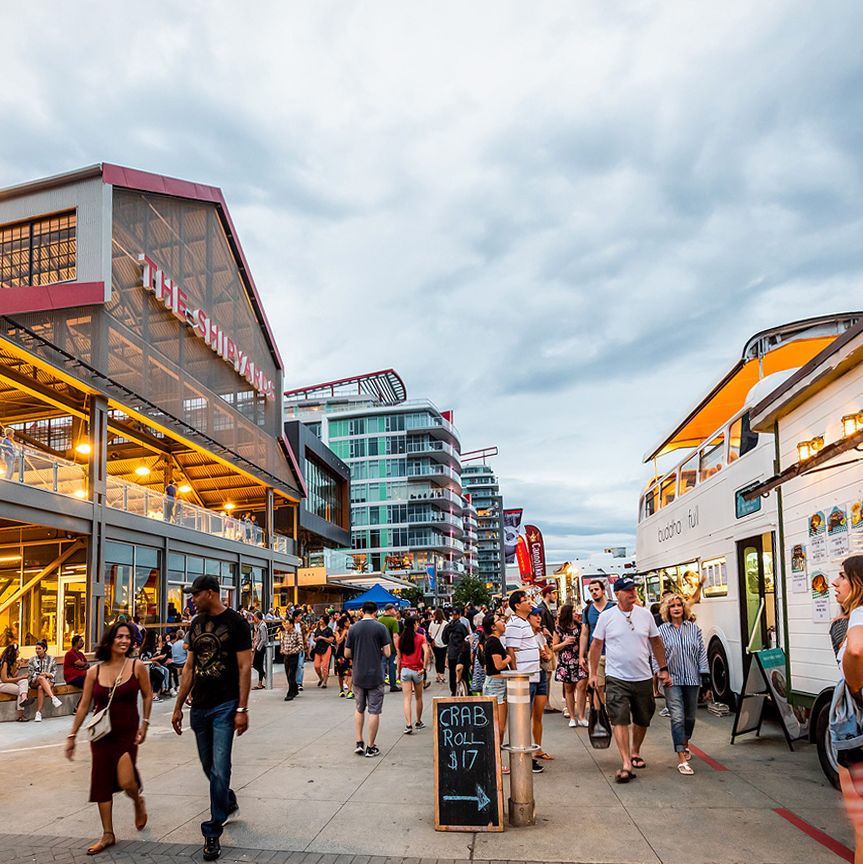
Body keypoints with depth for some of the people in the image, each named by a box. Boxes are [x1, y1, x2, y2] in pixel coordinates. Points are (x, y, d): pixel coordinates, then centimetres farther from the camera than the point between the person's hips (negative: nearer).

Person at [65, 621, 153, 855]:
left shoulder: (137, 666, -8)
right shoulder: (94, 671, -3)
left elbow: (147, 696, 3)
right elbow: (84, 706, 3)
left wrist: (145, 724, -2)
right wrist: (72, 735, 4)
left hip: (128, 732, -2)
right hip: (102, 733, 3)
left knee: (126, 782, -14)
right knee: (101, 783, 5)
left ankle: (138, 802, 22)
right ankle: (108, 834, 20)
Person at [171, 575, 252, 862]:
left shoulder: (235, 622, -10)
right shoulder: (196, 624, 8)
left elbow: (245, 667, -12)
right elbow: (190, 667, 14)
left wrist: (242, 709, -16)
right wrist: (178, 706, 13)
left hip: (225, 706, -6)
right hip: (199, 706, 6)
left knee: (219, 769, -7)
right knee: (209, 767, 16)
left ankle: (212, 833, 4)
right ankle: (229, 804, 41)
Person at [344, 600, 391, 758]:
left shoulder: (353, 629, -1)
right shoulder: (381, 628, -8)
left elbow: (347, 654, 2)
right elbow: (387, 653, -10)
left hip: (358, 675, 3)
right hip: (375, 675, -3)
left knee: (359, 709, 18)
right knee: (374, 711, 5)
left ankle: (359, 743, 14)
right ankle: (370, 747, 9)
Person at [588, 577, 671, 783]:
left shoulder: (645, 614, 3)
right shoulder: (606, 617, -4)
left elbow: (656, 643, 13)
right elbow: (596, 645, 3)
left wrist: (663, 669, 11)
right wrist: (593, 673, 2)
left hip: (643, 678, 3)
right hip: (617, 678, -3)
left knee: (642, 720, 14)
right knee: (619, 719, -13)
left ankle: (635, 752, 37)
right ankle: (626, 764, -13)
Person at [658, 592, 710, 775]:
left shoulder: (694, 628, 7)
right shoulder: (662, 630, 0)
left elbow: (702, 652, 9)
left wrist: (705, 673, 2)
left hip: (692, 678, 3)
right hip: (673, 680, -3)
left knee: (690, 716, 14)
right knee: (677, 717, -11)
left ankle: (685, 745, 41)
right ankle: (682, 760, -11)